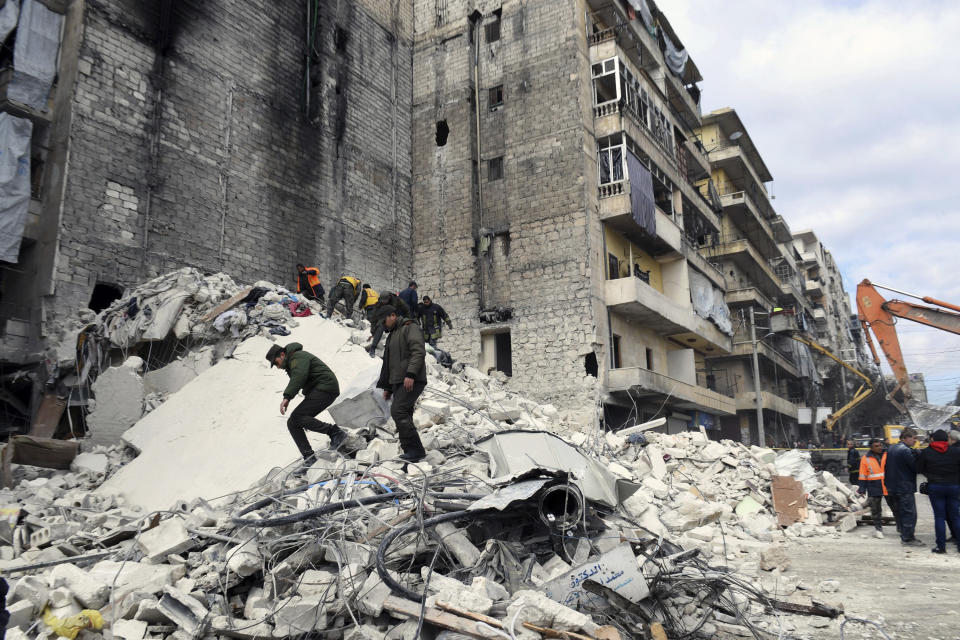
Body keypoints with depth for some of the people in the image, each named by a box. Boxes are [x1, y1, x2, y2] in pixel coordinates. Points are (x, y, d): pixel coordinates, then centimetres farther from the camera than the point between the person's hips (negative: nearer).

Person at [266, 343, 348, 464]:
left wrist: (287, 397, -36)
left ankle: (335, 432, -20)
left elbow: (299, 376, -27)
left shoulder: (298, 356, -9)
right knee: (292, 423, 3)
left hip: (325, 389, -11)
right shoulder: (292, 363, 25)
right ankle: (309, 458, -3)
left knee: (297, 417, -22)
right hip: (315, 391, 11)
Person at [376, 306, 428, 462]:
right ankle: (411, 450, 7)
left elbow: (419, 352, -19)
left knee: (398, 411, -19)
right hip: (398, 382, 10)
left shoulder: (410, 328, -4)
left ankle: (415, 449, -18)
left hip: (412, 381, -9)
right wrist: (387, 386, 25)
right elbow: (387, 364, 30)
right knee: (403, 415, 5)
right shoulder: (391, 335, 26)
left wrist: (411, 374, -28)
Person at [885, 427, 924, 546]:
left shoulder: (891, 449, 12)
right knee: (910, 513, -3)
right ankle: (908, 539, 0)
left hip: (894, 487, 9)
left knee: (902, 512, 16)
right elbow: (916, 467, -18)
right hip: (906, 487, -9)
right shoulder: (906, 450, -17)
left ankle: (904, 536, 23)